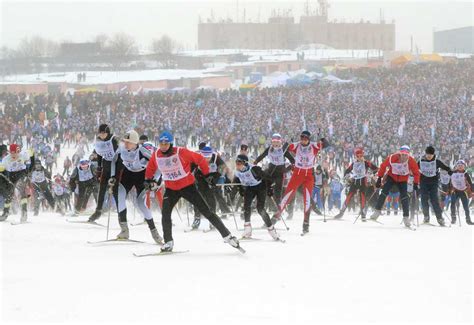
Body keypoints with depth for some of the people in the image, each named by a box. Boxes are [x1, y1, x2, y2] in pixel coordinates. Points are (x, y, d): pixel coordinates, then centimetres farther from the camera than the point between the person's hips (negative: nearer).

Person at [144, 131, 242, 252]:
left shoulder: (180, 152, -21)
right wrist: (148, 180, 16)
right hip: (171, 189, 3)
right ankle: (168, 242, -4)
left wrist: (207, 174, -4)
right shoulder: (156, 155, -8)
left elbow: (199, 159, -10)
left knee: (206, 211, -2)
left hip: (187, 187, -3)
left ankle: (227, 236, 3)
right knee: (165, 213, -16)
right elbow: (151, 168, 15)